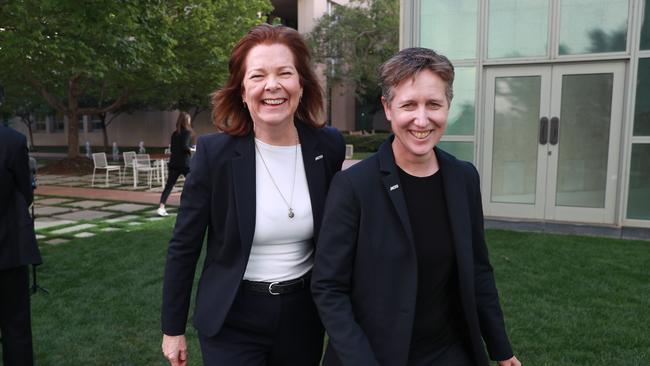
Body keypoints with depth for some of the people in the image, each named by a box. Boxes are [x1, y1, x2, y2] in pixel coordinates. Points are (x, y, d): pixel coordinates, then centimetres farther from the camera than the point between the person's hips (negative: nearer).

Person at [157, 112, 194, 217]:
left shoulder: (174, 134, 12)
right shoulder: (187, 132, -7)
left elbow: (172, 149, 16)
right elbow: (185, 147, -18)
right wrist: (191, 150, 0)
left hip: (174, 163, 5)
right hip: (185, 163, -5)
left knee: (169, 185, 1)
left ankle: (161, 207, -10)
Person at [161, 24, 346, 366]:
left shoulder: (329, 146, -8)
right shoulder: (214, 151, -16)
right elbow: (183, 246, -6)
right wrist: (173, 328, -1)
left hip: (304, 315, 3)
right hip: (232, 322, -2)